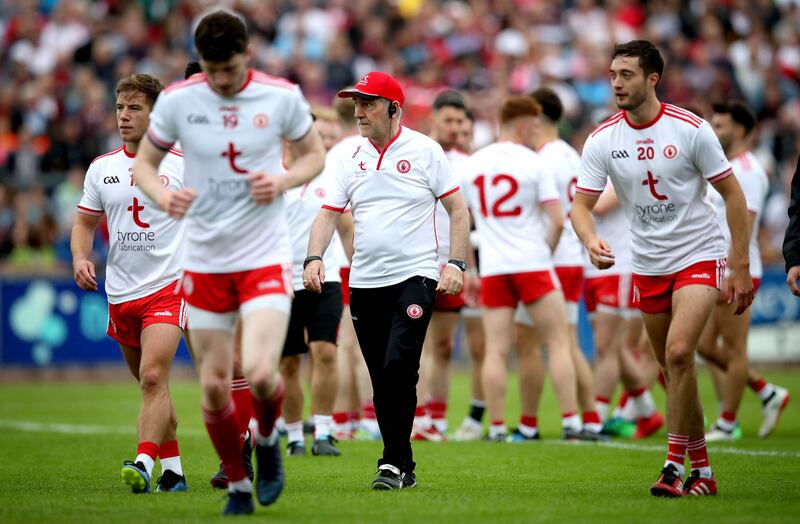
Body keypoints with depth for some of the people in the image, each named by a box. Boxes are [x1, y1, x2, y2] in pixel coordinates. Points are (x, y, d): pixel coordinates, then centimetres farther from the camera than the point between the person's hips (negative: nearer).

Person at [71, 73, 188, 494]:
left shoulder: (182, 163, -3)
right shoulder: (101, 168, 8)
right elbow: (84, 223, 16)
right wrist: (80, 258, -4)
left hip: (168, 288, -5)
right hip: (120, 293, 5)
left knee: (153, 378, -20)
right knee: (151, 385, 12)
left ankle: (144, 465, -28)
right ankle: (173, 471, 21)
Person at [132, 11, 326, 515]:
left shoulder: (282, 96, -6)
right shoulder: (177, 100, -5)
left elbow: (314, 154, 8)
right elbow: (144, 162, 6)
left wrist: (283, 181, -13)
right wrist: (164, 197, -16)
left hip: (266, 257, -2)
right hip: (205, 260, 2)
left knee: (260, 373, -19)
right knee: (214, 386, 3)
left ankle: (267, 439, 16)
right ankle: (238, 485, 24)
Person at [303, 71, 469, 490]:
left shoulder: (424, 150, -1)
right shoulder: (351, 157, 9)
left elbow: (457, 209, 2)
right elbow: (329, 213, 8)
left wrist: (456, 264, -8)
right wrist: (314, 257, -9)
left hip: (414, 278, -4)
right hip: (364, 282, 5)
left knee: (399, 367, -19)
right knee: (381, 380, 5)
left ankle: (394, 462, -12)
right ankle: (404, 469, 14)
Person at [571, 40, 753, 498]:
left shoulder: (691, 129, -13)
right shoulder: (603, 140, -4)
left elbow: (733, 194, -6)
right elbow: (582, 204, -5)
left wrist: (741, 267, -8)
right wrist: (591, 240, -29)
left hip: (699, 257, -4)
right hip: (648, 266, 4)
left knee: (678, 353, -22)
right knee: (674, 368, 9)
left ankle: (675, 466, -14)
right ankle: (703, 471, 21)